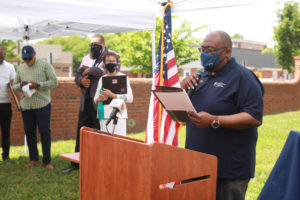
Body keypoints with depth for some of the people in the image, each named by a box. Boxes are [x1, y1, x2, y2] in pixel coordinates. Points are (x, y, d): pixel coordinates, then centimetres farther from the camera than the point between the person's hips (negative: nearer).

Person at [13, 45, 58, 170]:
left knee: (45, 132, -3)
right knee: (29, 132, 9)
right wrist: (20, 86, -6)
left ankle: (47, 161, 7)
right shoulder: (20, 68, 15)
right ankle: (33, 158, 23)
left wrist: (38, 85, -17)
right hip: (26, 105, 4)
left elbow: (54, 82, -5)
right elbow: (14, 85, 18)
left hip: (42, 104, -4)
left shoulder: (45, 65, 1)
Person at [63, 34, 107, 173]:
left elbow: (106, 72, -21)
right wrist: (81, 81, -7)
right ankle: (76, 163, 21)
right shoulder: (86, 58, 18)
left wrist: (89, 71, -8)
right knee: (81, 132, 10)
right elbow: (77, 76, 17)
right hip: (85, 102, 6)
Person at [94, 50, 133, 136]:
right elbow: (95, 98, 18)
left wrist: (111, 95, -15)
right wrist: (100, 99, -5)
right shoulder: (102, 79, 15)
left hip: (118, 114, -4)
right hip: (104, 115, 4)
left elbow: (130, 98, -9)